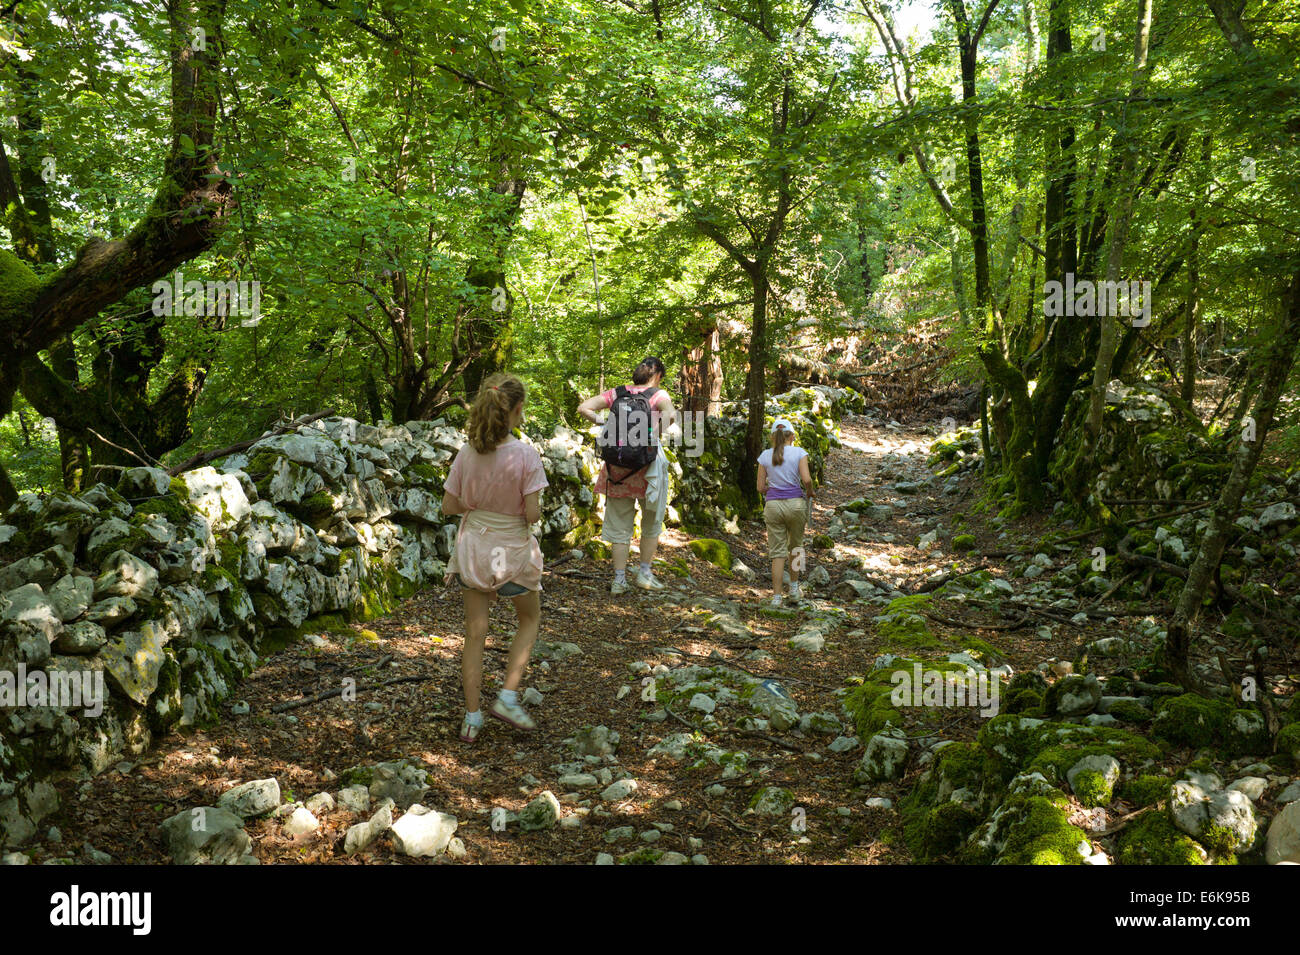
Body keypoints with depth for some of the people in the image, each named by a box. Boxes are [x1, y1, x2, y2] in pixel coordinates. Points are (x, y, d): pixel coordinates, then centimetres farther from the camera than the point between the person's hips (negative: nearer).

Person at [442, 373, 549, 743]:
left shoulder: (467, 453, -7)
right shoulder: (525, 455, -19)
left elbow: (448, 505, -3)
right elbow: (532, 514, -19)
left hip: (474, 547, 3)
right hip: (512, 550, -3)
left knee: (475, 633, 12)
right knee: (530, 618, 22)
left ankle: (472, 717, 17)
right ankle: (508, 697, 12)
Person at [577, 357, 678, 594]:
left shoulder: (617, 393, 6)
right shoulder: (658, 395, -4)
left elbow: (584, 408, 1)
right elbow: (670, 413, -25)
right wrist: (666, 432, -7)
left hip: (617, 466, 3)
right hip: (647, 466, -3)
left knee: (619, 524, 10)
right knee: (652, 522, 17)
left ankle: (619, 579, 10)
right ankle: (644, 572, 20)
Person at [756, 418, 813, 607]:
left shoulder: (765, 456, 5)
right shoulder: (799, 453, -1)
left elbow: (760, 488, 5)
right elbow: (806, 479, -12)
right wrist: (809, 492, 8)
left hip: (773, 505, 1)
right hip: (795, 503, -1)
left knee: (777, 552, 3)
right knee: (796, 546, 21)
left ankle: (776, 597, -2)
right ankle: (794, 588, 26)